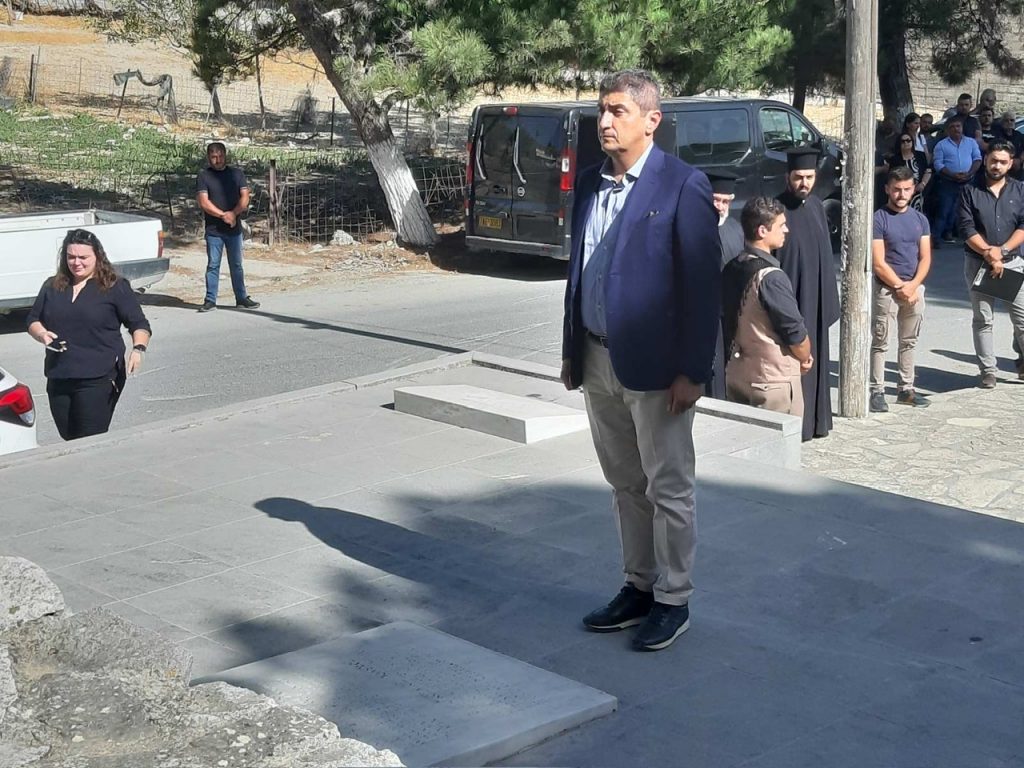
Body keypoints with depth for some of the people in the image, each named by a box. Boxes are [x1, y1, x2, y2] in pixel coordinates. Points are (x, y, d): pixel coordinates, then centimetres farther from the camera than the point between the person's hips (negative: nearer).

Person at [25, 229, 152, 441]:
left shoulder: (115, 287, -1)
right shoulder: (52, 287, 12)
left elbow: (140, 325, -1)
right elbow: (33, 320, 20)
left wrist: (138, 349, -22)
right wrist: (42, 334, -4)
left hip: (98, 379, -5)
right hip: (58, 378, 5)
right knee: (69, 439, 13)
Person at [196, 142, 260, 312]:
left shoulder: (236, 173, 8)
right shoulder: (203, 176, 0)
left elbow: (245, 198, 1)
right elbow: (204, 202, -8)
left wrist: (233, 213, -16)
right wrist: (223, 215, -17)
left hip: (234, 228, 2)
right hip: (213, 229, -2)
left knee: (236, 265, 9)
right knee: (213, 265, 1)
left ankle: (241, 298, 15)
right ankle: (210, 300, 5)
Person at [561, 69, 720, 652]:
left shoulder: (683, 185, -11)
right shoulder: (591, 183, 9)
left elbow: (703, 281, -13)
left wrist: (693, 370, -16)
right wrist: (573, 351, 13)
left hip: (654, 364, -7)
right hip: (598, 361, 7)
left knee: (668, 488, 5)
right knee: (625, 484, 16)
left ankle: (673, 600, 18)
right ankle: (638, 587, 29)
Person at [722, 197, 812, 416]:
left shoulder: (731, 270, 3)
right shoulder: (771, 277, -20)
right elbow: (795, 332, -15)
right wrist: (806, 358, 6)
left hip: (736, 375, 8)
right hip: (774, 380, -8)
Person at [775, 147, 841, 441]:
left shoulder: (817, 206, 9)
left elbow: (826, 254, 15)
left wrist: (829, 300, 12)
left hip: (816, 300, 7)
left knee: (816, 357, 12)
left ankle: (815, 419, 22)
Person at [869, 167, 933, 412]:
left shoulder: (920, 219, 9)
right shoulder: (879, 219, -7)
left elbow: (925, 258, 4)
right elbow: (878, 263, -12)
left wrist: (913, 285, -11)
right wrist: (900, 286, -13)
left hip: (914, 288, 5)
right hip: (886, 289, -5)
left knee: (909, 341, 12)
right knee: (880, 343, -3)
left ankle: (906, 389, 21)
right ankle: (877, 392, 1)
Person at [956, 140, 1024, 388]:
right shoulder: (970, 192, 1)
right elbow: (967, 229, -7)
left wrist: (1001, 250, -15)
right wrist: (989, 253, -16)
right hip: (978, 263, -1)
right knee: (982, 319, 4)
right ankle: (988, 371, 10)